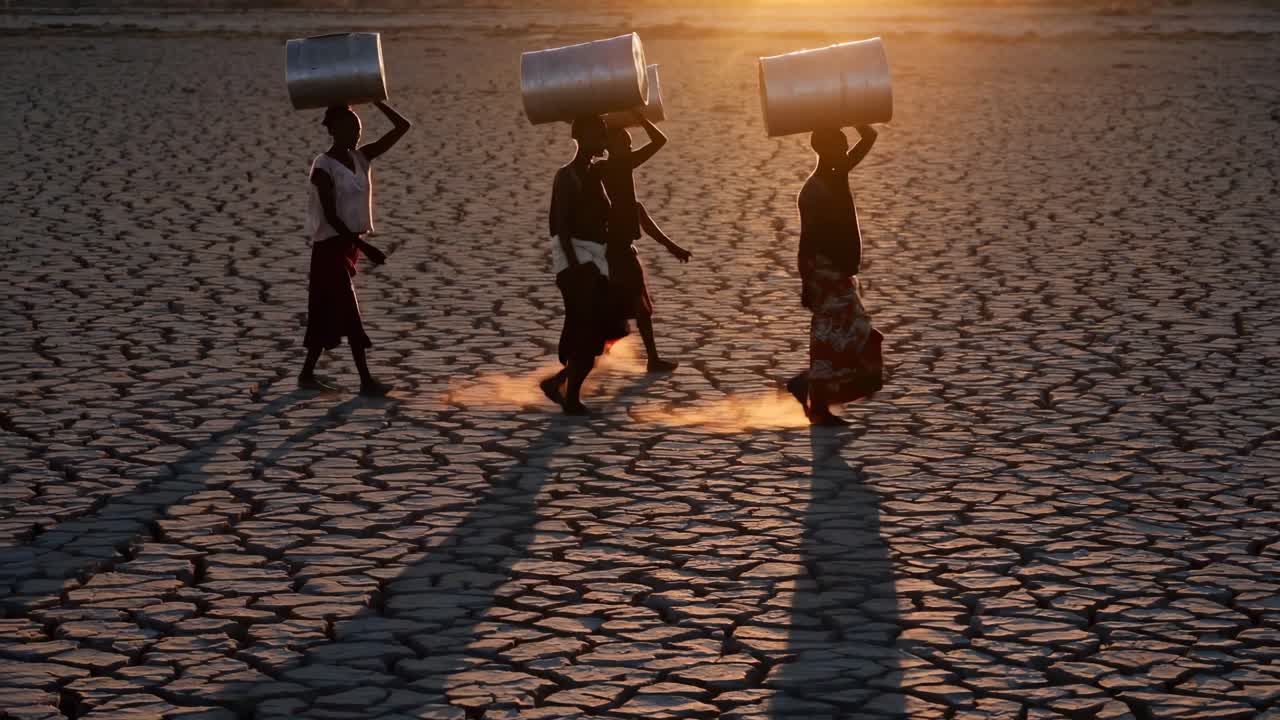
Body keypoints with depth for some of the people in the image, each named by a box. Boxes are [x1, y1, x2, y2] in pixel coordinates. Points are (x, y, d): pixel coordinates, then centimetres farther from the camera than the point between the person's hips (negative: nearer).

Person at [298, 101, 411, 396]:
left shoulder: (361, 158, 7)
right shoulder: (323, 167, -15)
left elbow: (402, 127, 4)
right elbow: (331, 217, -20)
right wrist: (365, 247, -24)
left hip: (349, 244, 8)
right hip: (330, 245, -8)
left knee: (330, 312, 12)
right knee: (349, 313, -9)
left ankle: (307, 373, 20)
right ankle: (366, 380, -8)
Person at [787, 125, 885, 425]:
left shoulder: (838, 176, 8)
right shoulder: (813, 192, -17)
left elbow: (869, 139, 13)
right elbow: (806, 242, -19)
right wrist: (806, 285, -20)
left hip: (842, 274, 9)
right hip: (827, 275, -9)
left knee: (859, 339, 12)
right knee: (831, 341, -5)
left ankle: (805, 384, 19)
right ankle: (819, 408, 2)